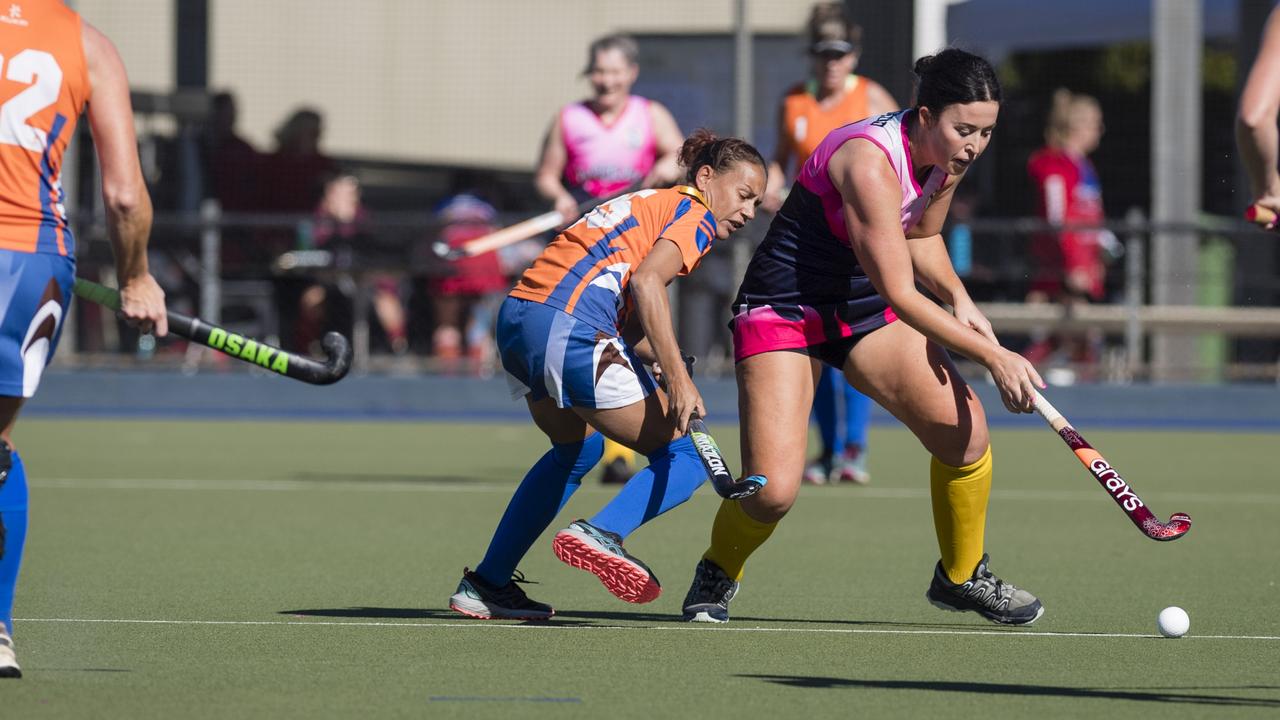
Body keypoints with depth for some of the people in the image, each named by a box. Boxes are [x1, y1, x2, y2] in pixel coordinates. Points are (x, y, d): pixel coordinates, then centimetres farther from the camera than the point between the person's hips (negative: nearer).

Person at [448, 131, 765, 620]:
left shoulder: (649, 204, 30)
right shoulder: (695, 213, 4)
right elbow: (646, 282, -15)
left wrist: (664, 361, 3)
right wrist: (678, 378, -19)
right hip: (569, 327, -9)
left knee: (577, 448, 33)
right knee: (686, 455, -1)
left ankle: (486, 584, 32)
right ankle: (601, 534, -25)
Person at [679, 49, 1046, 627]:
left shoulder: (947, 154, -5)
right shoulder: (870, 161, -31)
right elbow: (900, 296, -30)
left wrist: (957, 296, -3)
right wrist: (991, 355, -28)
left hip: (861, 307, 7)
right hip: (783, 310, -7)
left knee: (965, 428, -10)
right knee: (773, 489, -19)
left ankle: (961, 575, 14)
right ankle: (717, 575, 14)